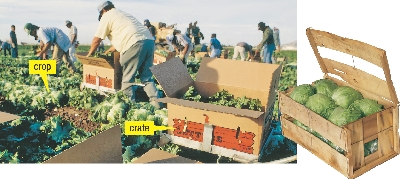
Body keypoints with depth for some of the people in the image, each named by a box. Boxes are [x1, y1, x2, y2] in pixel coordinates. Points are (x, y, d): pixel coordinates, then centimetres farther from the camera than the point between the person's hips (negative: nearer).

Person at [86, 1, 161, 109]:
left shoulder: (106, 16, 12)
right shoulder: (123, 14, 36)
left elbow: (96, 40, 13)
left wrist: (89, 54, 29)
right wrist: (108, 52, 46)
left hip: (135, 44, -8)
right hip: (149, 40, 8)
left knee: (127, 78, 2)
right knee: (146, 76, 13)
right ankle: (155, 100, 5)